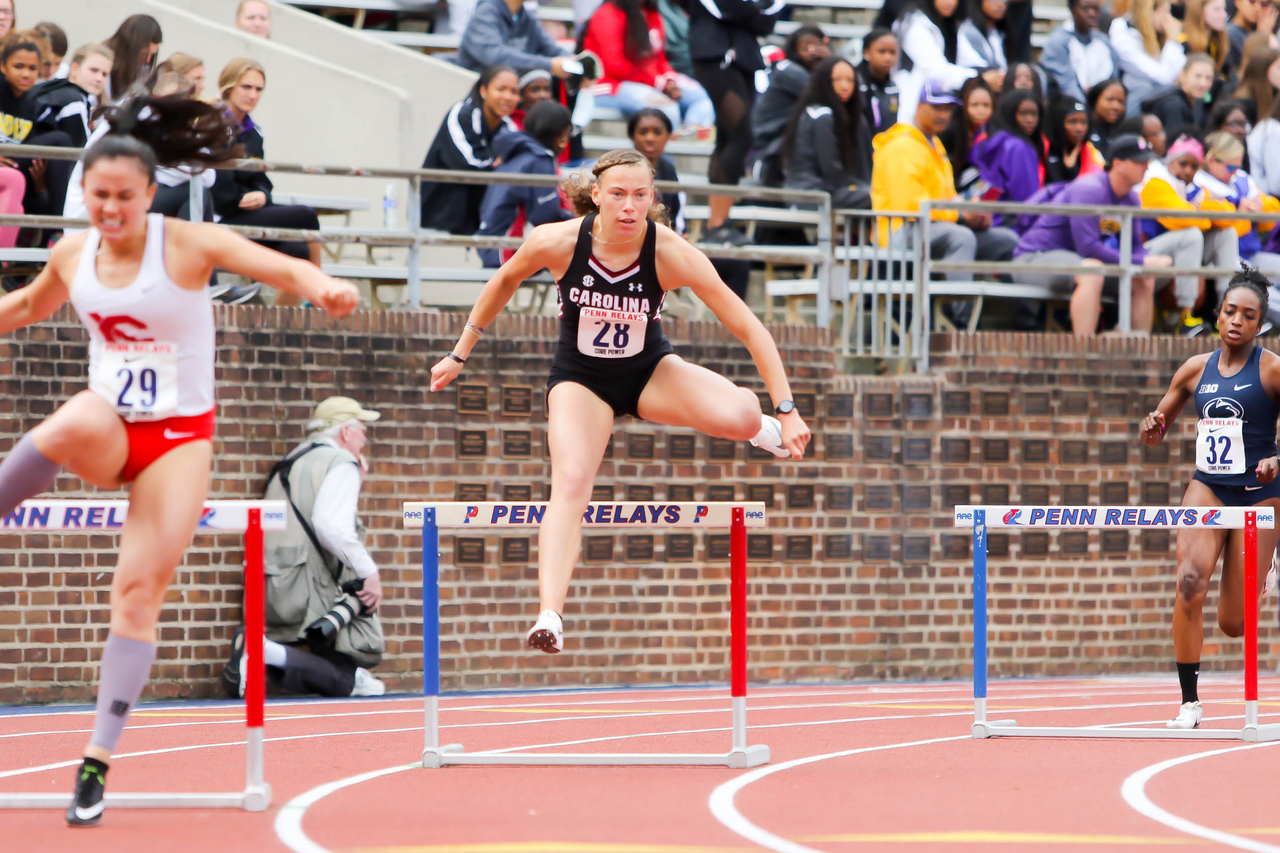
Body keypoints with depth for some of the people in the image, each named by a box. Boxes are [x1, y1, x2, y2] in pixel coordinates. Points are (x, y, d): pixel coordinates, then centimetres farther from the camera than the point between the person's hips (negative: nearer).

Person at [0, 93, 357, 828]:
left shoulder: (189, 245, -12)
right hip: (110, 429, 2)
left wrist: (323, 287, -45)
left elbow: (286, 270, -24)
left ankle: (100, 762, -4)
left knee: (139, 593, -8)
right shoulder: (72, 256, 0)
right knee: (71, 427, -39)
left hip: (179, 436, -2)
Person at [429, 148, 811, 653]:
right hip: (581, 379, 0)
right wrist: (460, 355, 6)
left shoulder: (670, 254, -25)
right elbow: (505, 280, 0)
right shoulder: (557, 242, -23)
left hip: (650, 372, 0)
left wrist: (786, 411, -25)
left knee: (742, 415, -26)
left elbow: (748, 328, -21)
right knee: (571, 481, -27)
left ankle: (759, 428, 14)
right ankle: (549, 615, -34)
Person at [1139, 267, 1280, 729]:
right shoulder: (1196, 368, 6)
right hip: (1207, 487, 3)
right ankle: (1190, 703, -18)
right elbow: (1156, 432, 15)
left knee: (1234, 624, 0)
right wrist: (1152, 427, -8)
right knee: (1189, 582, -25)